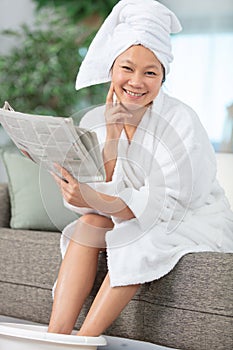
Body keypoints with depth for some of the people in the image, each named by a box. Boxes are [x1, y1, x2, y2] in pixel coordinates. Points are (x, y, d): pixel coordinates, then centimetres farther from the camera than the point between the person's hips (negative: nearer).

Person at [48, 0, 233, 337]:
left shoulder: (180, 123, -21)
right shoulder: (95, 121, -5)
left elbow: (162, 206, -26)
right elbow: (104, 197, -12)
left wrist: (94, 200, -40)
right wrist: (111, 136, -23)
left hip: (194, 223, -5)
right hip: (133, 221, 5)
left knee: (140, 239, -31)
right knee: (89, 223, -20)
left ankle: (85, 338, -27)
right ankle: (56, 334, -24)